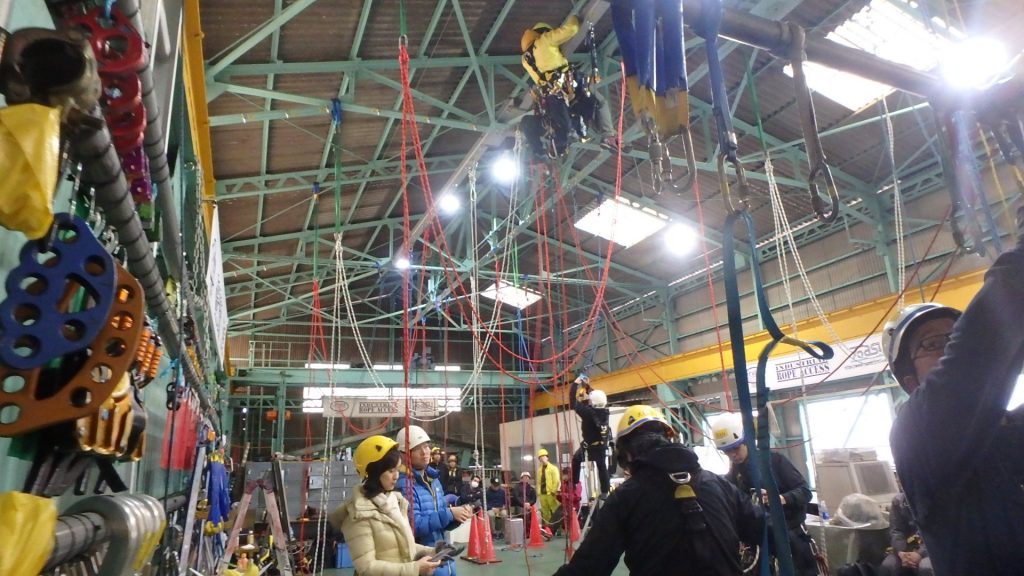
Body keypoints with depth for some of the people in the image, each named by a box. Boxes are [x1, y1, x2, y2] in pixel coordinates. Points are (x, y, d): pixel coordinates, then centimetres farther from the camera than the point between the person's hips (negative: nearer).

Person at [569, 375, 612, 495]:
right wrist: (587, 386, 13)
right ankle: (605, 491, 7)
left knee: (576, 459, 17)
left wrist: (575, 384, -13)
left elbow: (573, 403, -19)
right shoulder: (605, 410, -9)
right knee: (602, 467, 8)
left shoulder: (588, 412, -25)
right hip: (602, 445, 4)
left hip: (590, 445, -4)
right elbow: (598, 398, 9)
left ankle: (574, 483, 18)